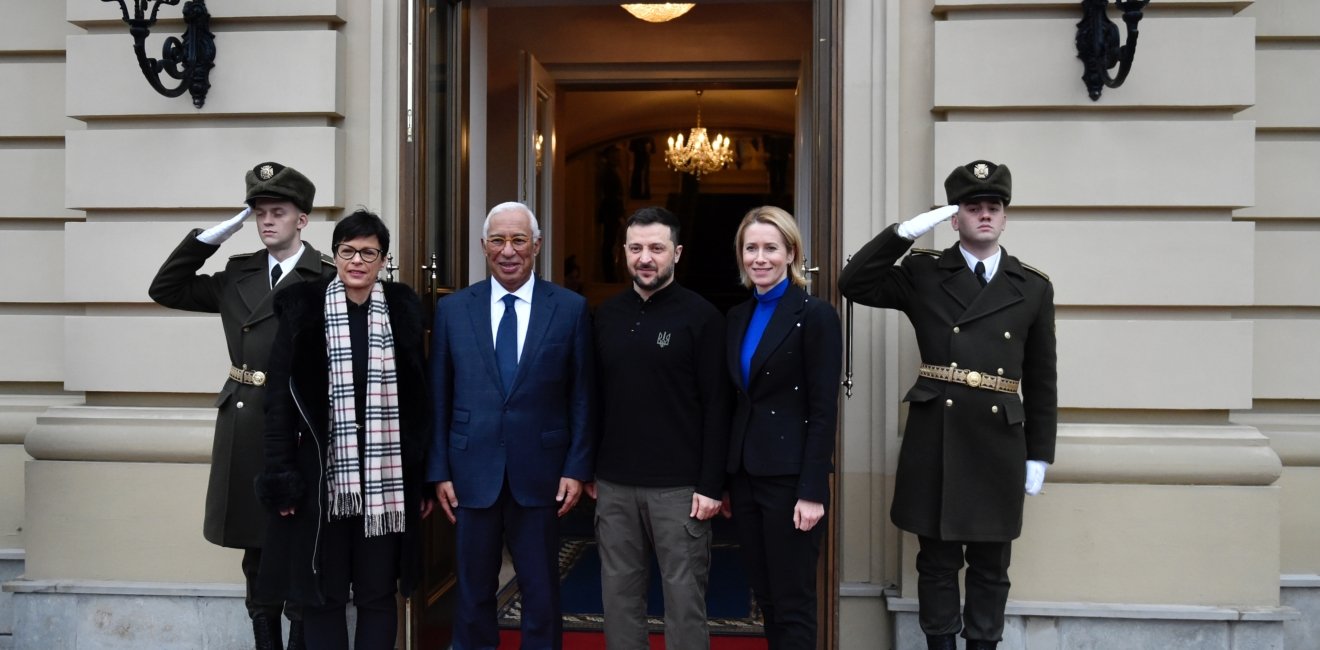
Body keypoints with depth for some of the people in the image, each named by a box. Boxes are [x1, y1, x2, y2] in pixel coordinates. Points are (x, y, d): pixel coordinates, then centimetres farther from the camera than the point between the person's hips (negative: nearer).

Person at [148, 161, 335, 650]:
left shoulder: (326, 279, -7)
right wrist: (218, 231, 5)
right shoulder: (239, 274, 11)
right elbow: (166, 289, 11)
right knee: (256, 550, 14)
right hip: (243, 427, 6)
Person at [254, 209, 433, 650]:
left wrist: (424, 478, 5)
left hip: (385, 478, 1)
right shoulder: (302, 308, -1)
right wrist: (281, 476, -7)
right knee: (321, 594, 8)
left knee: (378, 595, 9)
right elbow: (281, 398, -1)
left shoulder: (403, 309, 4)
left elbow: (419, 399, 6)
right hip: (322, 474, -1)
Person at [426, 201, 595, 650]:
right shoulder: (452, 309, 3)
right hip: (472, 473, 1)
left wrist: (577, 468, -4)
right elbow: (438, 398, 4)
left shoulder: (571, 308, -1)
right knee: (473, 592, 13)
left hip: (540, 473, -1)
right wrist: (439, 471, 0)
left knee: (541, 594, 11)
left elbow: (583, 397, 0)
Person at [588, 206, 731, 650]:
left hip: (680, 486, -4)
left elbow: (716, 406, -8)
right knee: (619, 594, 11)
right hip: (614, 485, 4)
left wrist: (711, 484, -12)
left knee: (684, 596, 4)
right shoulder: (606, 315, 8)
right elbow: (594, 398, 13)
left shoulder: (701, 316, -5)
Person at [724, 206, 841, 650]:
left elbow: (824, 410, -13)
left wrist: (811, 492, -17)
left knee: (793, 604, 3)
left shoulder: (815, 315, -9)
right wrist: (724, 480, 10)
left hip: (790, 478, -6)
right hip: (744, 474, 7)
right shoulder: (738, 317, 10)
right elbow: (735, 403, 12)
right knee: (766, 598, 15)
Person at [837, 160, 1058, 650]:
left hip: (999, 443, 1)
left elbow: (1041, 381, 7)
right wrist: (905, 232, -13)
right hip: (935, 439, -1)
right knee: (937, 562, 9)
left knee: (991, 565, 11)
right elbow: (853, 284, -7)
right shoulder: (923, 274, 4)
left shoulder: (1033, 288, 7)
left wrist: (1039, 455, 5)